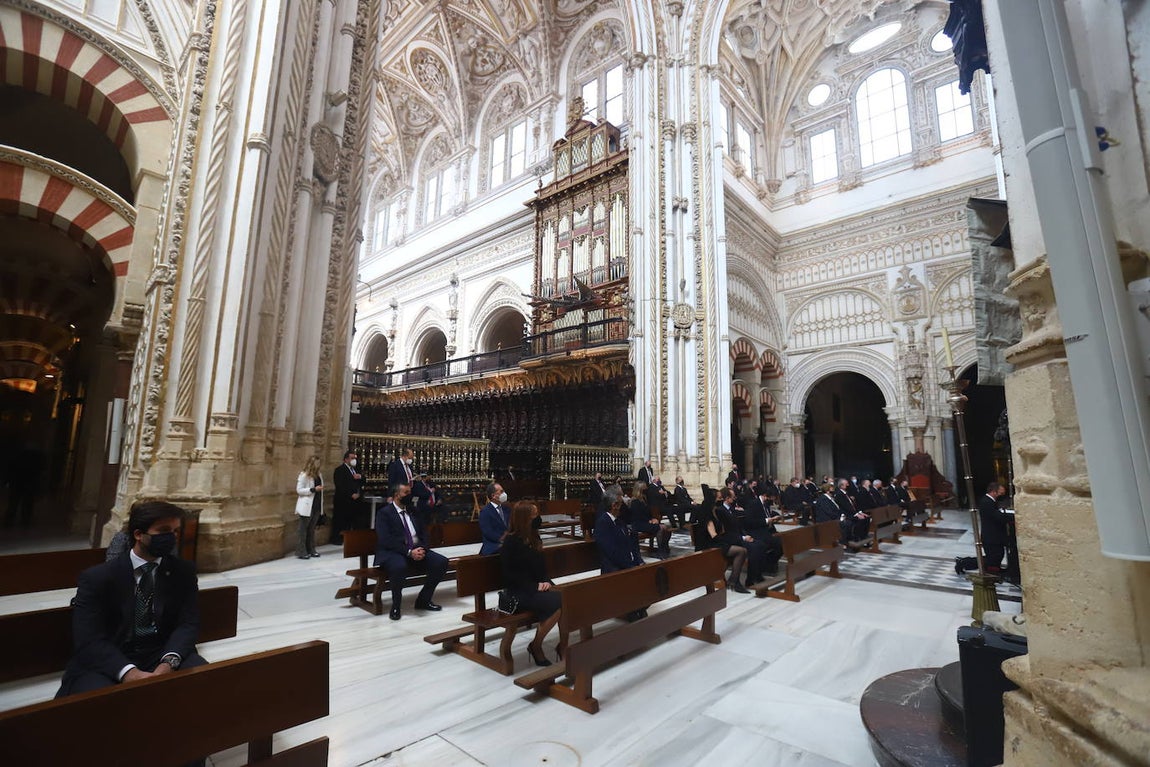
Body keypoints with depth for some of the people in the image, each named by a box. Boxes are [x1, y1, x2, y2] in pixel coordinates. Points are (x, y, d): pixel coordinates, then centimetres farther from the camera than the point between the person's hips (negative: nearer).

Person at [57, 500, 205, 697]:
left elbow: (188, 623, -1)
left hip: (162, 654, 1)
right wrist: (128, 672, -27)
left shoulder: (184, 572, 3)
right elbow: (88, 639, -11)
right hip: (108, 661, -1)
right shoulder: (97, 577, -3)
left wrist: (169, 662, -22)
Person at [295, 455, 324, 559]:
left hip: (316, 506, 7)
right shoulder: (304, 475, -9)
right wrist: (313, 489, -21)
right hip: (307, 507, -7)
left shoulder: (318, 475, 11)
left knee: (311, 529, 13)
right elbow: (299, 490, -12)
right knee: (303, 529, 0)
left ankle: (311, 550, 20)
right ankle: (300, 552, 5)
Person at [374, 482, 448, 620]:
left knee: (442, 562, -15)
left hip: (417, 549, 6)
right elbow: (386, 540, -15)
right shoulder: (384, 513, -3)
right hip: (393, 552, -6)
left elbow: (423, 533, 16)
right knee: (399, 567, -39)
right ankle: (396, 605, -11)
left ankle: (423, 600, 3)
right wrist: (409, 552, -22)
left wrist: (422, 548, -6)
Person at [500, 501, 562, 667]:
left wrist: (545, 581, -6)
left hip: (537, 586, 7)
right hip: (519, 591, -6)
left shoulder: (532, 537, 12)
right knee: (558, 603, -27)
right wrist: (535, 585, -17)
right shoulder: (511, 541, -10)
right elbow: (509, 574, -11)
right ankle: (535, 646, -8)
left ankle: (563, 643, -6)